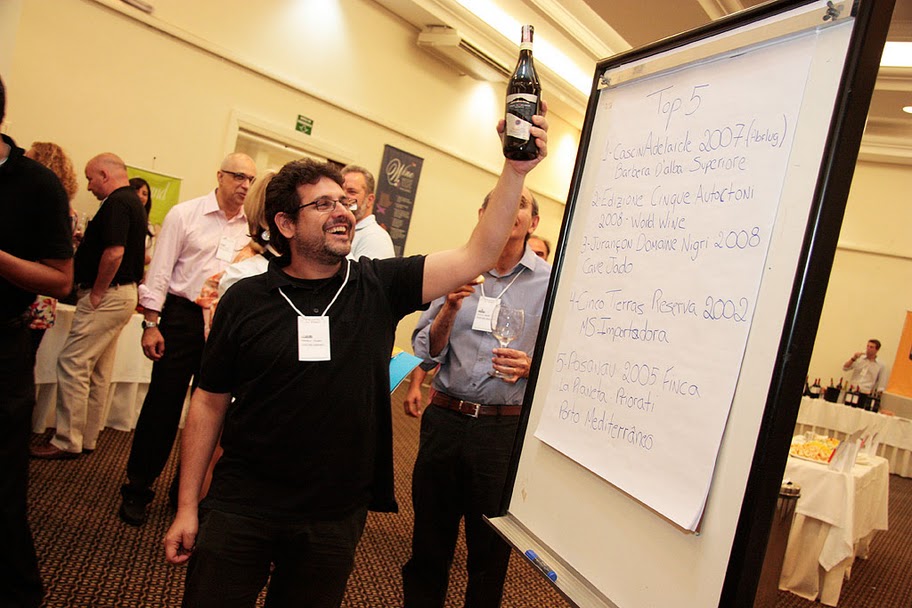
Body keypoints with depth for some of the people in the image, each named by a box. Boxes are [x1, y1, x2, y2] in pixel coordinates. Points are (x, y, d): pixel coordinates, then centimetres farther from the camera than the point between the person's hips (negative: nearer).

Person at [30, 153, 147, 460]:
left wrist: (96, 293, -17)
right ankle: (86, 438, 23)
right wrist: (85, 241, 15)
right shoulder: (133, 202, 16)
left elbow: (114, 252, -26)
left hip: (107, 295, -10)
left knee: (72, 364, -4)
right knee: (98, 372, 14)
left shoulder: (117, 203, -15)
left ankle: (67, 441, 4)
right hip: (122, 294, 10)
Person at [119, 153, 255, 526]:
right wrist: (151, 324, -7)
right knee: (163, 403, 3)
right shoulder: (185, 214, -2)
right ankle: (137, 488, 20)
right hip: (182, 317, -3)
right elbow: (160, 271, -3)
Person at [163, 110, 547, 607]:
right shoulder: (245, 299, -5)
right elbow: (210, 402, 0)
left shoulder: (379, 286, -4)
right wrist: (187, 508, -1)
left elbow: (477, 255, -13)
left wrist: (516, 170, -22)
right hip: (240, 507, -1)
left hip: (335, 517, 1)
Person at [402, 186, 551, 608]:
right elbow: (426, 349, 2)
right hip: (445, 418, 2)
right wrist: (450, 307, -13)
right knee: (429, 538, 17)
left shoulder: (550, 282, -1)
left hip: (506, 429, -2)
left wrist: (530, 366, -19)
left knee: (490, 551, 13)